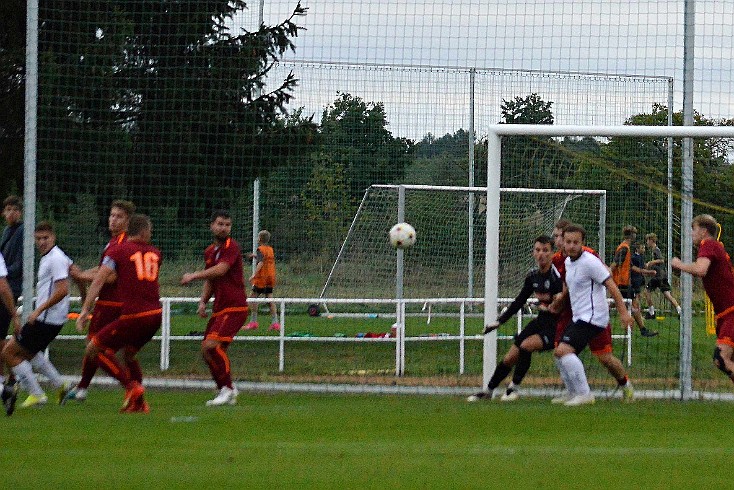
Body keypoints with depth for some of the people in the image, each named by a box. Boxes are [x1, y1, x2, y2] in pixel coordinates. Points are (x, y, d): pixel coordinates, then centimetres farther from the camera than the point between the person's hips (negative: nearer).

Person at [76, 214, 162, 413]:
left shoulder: (118, 250, -1)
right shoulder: (155, 254, 13)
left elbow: (99, 281, -9)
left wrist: (85, 310, -11)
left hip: (133, 315, -6)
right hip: (155, 314, 6)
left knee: (94, 349, 2)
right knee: (129, 354, 25)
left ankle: (131, 386, -8)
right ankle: (139, 403, 17)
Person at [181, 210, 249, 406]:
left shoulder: (232, 247, -10)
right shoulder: (209, 252, 17)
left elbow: (220, 270, -25)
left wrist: (193, 276, -16)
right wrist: (203, 302, 9)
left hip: (234, 308, -9)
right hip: (219, 309, 9)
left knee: (212, 345, -22)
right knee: (206, 350, 5)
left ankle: (228, 388, -13)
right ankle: (225, 391, 15)